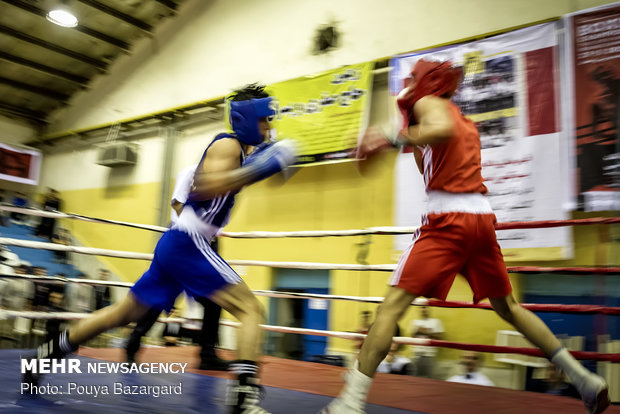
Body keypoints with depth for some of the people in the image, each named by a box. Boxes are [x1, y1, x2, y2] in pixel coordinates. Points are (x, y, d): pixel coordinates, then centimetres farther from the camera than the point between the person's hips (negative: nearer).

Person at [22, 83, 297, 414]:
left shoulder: (239, 149, 19)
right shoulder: (228, 144, -10)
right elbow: (208, 186, -27)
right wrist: (263, 166, -26)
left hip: (177, 244, 10)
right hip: (187, 243, -10)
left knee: (124, 313, 19)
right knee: (251, 310, -16)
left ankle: (48, 353, 32)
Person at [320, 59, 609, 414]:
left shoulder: (429, 102, 4)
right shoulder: (466, 123, 27)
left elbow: (444, 128, -20)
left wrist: (394, 138, -16)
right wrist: (416, 145, 31)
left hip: (449, 217, -8)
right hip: (483, 215, 8)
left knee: (393, 303, -11)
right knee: (509, 307, 21)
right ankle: (586, 380, 23)